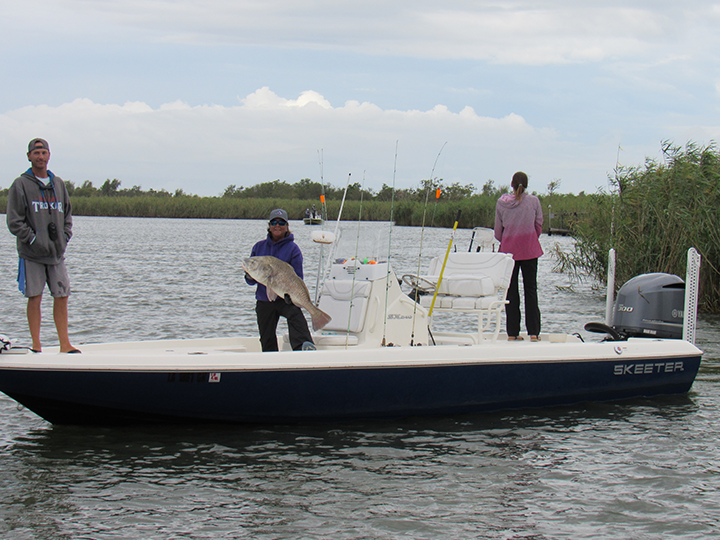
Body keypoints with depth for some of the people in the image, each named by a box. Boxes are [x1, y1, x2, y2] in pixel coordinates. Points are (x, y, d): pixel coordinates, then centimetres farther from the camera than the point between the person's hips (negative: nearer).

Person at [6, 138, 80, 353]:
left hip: (57, 253, 4)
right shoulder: (20, 185, -1)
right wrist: (34, 239, -13)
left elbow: (67, 214, 20)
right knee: (35, 298, -2)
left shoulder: (58, 184, 14)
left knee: (62, 297, 3)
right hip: (32, 254, -4)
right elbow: (14, 221, -6)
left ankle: (65, 344, 9)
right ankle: (36, 345, 4)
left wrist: (64, 237, 5)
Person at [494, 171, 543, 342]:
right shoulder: (534, 201, -4)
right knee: (531, 288, 4)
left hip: (508, 249, 1)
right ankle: (533, 332, -1)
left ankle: (512, 332, 4)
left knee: (511, 290, 6)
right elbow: (539, 225, 4)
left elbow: (498, 230, 4)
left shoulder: (501, 202, -1)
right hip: (530, 249, -1)